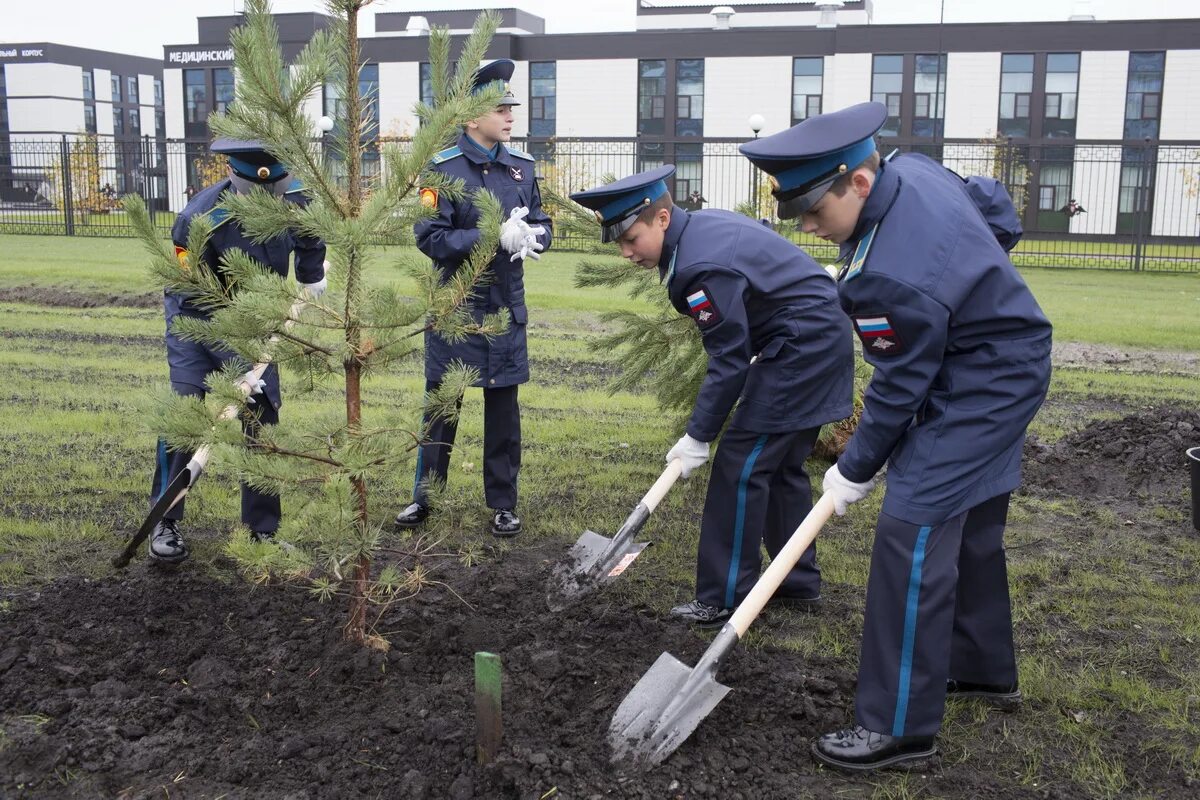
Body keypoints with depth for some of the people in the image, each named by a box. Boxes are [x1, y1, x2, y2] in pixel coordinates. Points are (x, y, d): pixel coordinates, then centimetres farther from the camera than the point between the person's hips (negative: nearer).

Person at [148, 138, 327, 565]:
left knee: (263, 414, -1)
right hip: (197, 316, -4)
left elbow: (309, 239, 9)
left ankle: (262, 530, 7)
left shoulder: (294, 200, -18)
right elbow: (202, 305, -29)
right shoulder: (198, 221, -32)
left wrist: (312, 280, 18)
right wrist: (240, 365, -32)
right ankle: (165, 522, -2)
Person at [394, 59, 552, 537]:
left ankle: (503, 504, 23)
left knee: (503, 408, 10)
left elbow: (542, 224, 9)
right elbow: (430, 237, -17)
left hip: (506, 309, 3)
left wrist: (532, 237, -15)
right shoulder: (443, 169, -10)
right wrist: (495, 237, -26)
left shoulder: (522, 166, 5)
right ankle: (423, 497, 26)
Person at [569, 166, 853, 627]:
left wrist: (698, 436, -11)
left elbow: (729, 362, -20)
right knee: (779, 466, 17)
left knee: (739, 466, -6)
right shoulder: (705, 225, 8)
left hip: (801, 348, -10)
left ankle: (724, 598, 2)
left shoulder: (702, 267, -23)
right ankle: (799, 584, 27)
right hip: (824, 341, 10)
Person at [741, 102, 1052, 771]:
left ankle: (900, 727, -5)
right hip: (995, 371, 11)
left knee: (913, 531, -13)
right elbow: (1000, 212, 12)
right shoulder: (910, 170, -6)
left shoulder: (899, 276, -35)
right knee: (971, 527, 21)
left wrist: (856, 470, -9)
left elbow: (900, 390, -22)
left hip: (982, 388, -10)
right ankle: (985, 668, 40)